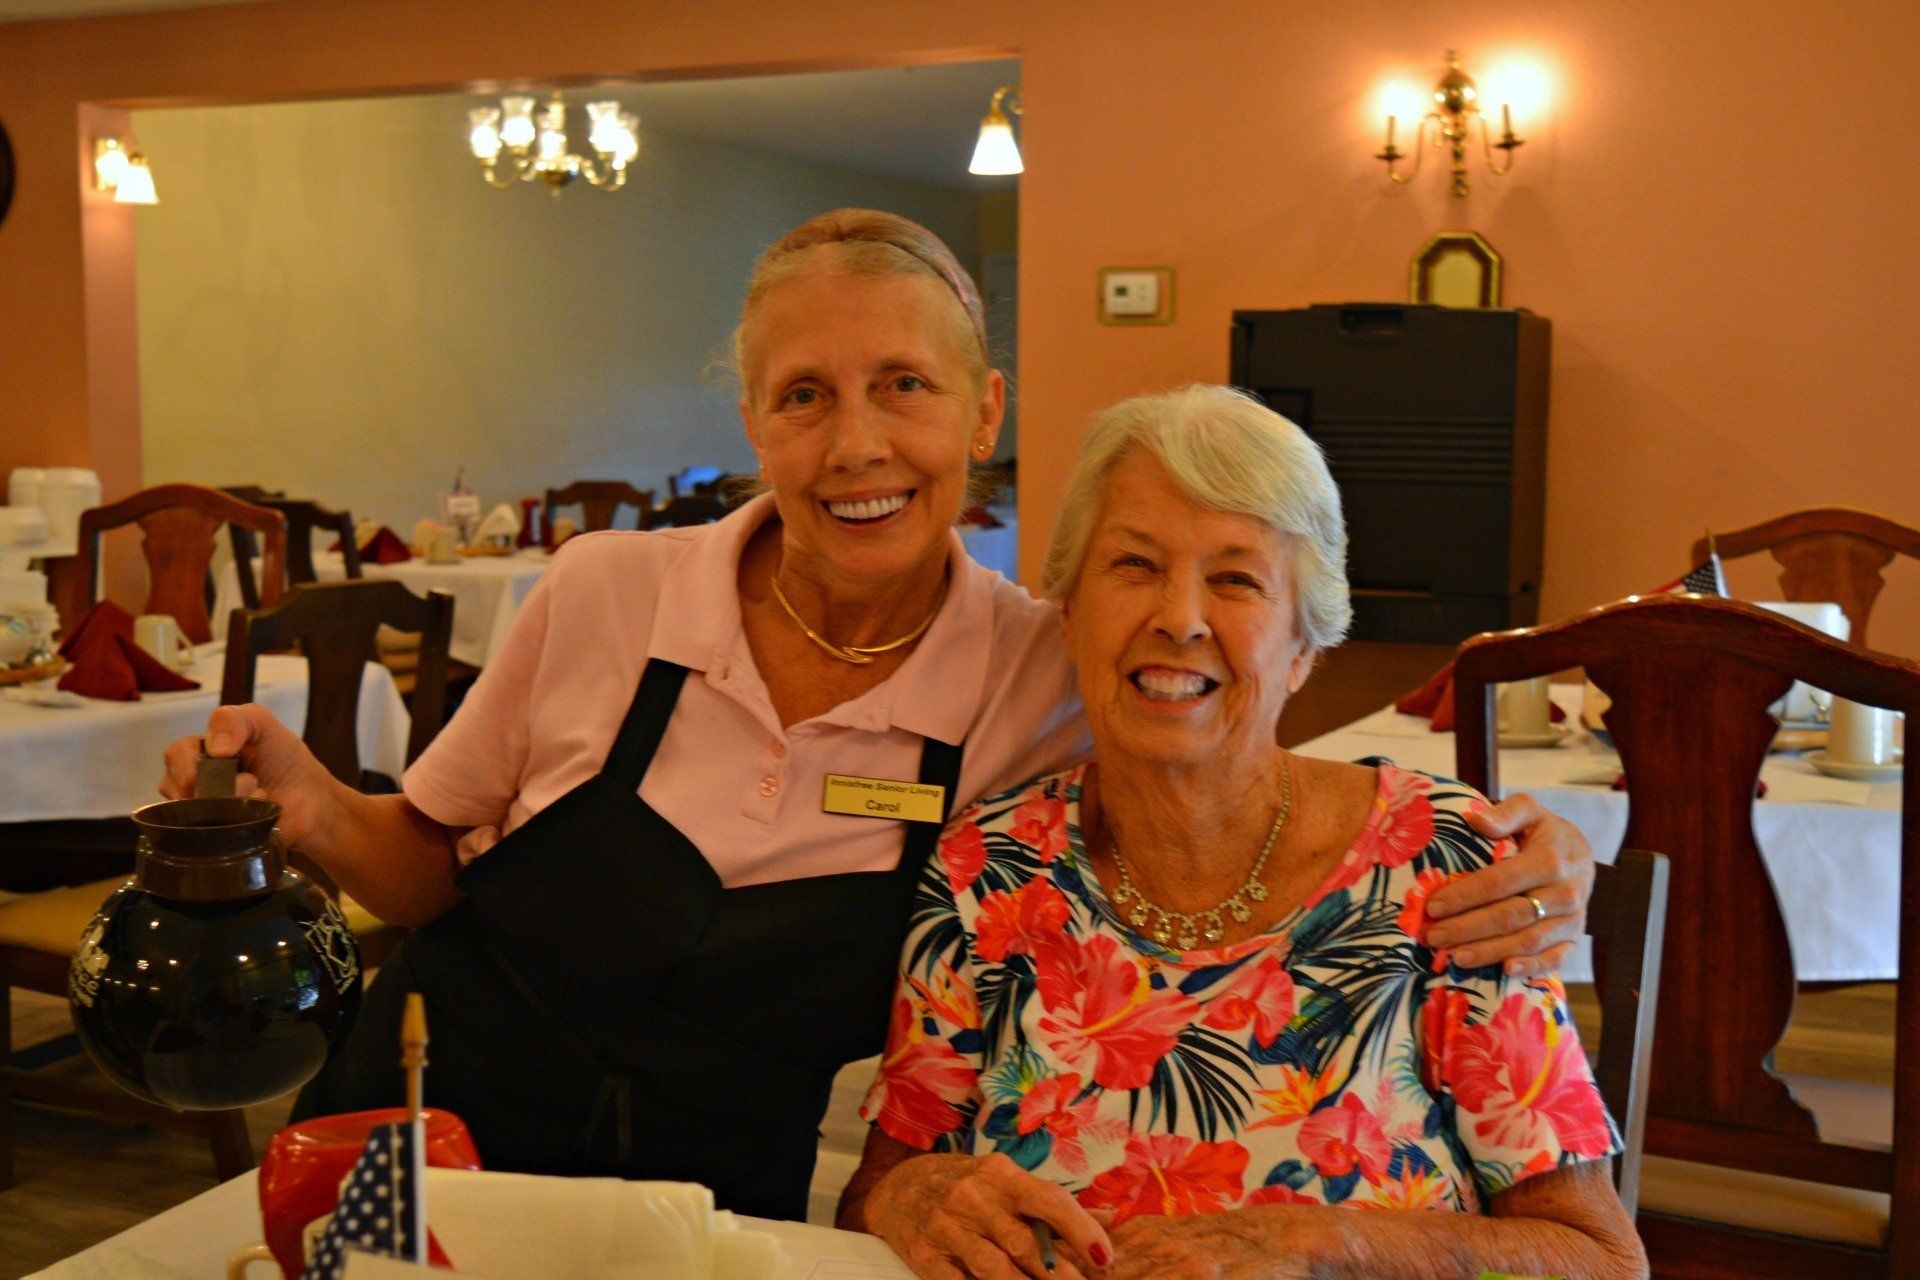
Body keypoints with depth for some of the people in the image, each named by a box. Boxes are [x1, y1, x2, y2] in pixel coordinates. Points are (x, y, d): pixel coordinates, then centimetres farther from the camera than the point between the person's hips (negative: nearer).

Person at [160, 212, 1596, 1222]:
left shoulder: (1049, 684, -12)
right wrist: (314, 813, -17)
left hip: (730, 1223, 0)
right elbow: (435, 864, 4)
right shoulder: (604, 593, -10)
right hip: (425, 1174, 0)